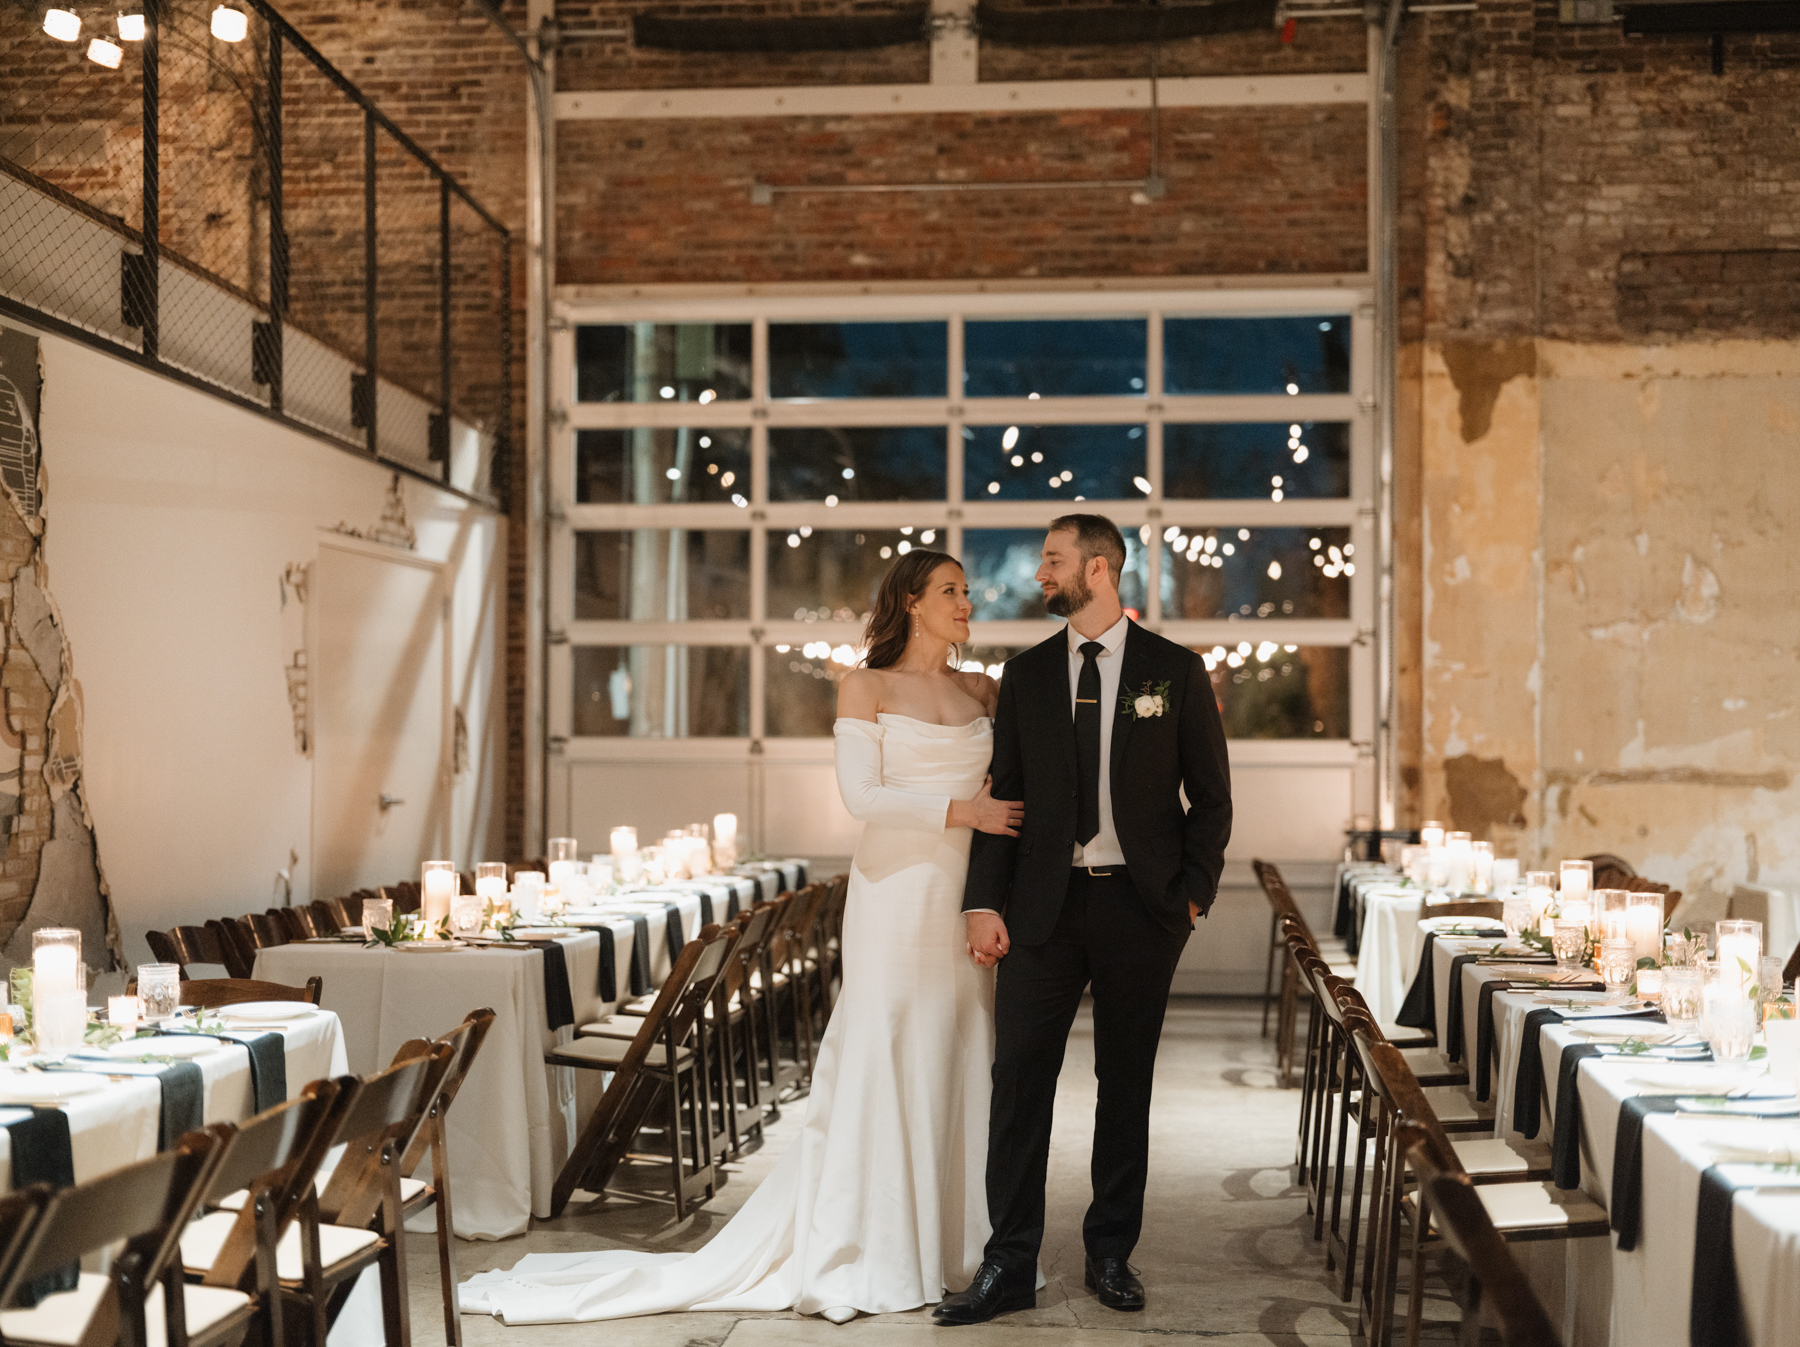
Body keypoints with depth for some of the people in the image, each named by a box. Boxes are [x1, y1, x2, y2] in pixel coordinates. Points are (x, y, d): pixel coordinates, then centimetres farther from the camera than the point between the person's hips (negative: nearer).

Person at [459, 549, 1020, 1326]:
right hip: (896, 892, -5)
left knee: (961, 1064, 5)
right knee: (880, 1064, -4)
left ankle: (950, 1246, 14)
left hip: (971, 897, 5)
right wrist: (960, 810, -16)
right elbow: (861, 795, -10)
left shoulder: (984, 692, 14)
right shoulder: (867, 688, 0)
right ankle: (860, 1258, 2)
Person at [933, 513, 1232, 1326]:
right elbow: (1004, 794, 6)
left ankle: (1111, 1255, 20)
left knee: (1126, 1083, 8)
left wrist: (1193, 893, -4)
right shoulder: (1025, 674, 8)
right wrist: (985, 902, -3)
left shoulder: (1175, 671, 2)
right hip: (1045, 903, 1)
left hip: (1141, 904, -1)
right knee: (1019, 1080, -3)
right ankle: (1009, 1265, 2)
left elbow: (1210, 795, 4)